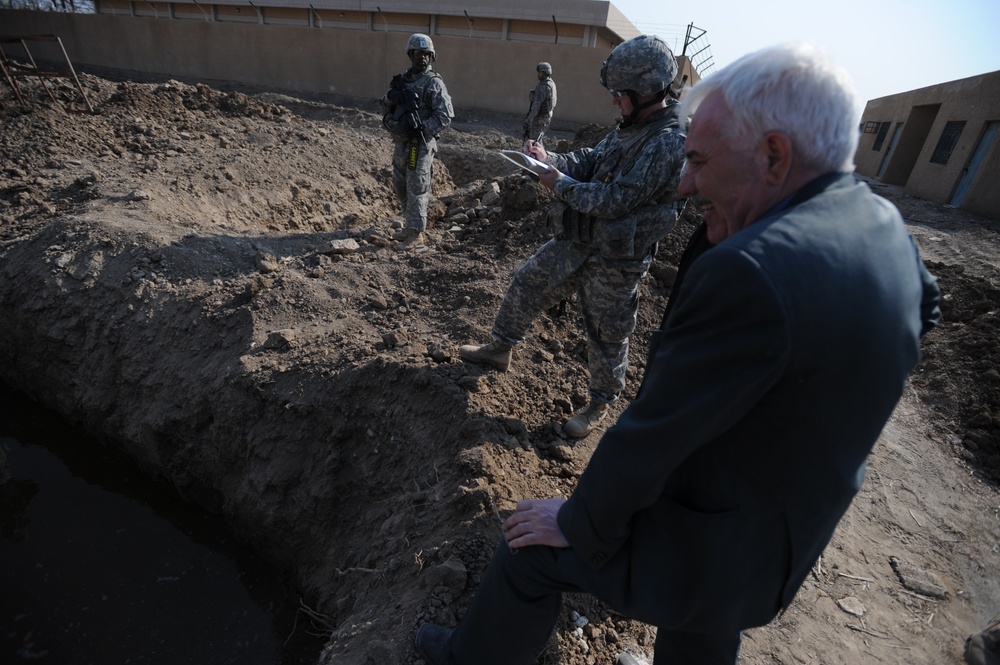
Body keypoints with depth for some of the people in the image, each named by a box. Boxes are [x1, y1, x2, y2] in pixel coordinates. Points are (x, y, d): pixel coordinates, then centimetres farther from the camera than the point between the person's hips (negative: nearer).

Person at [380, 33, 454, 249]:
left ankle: (417, 233, 2)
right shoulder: (402, 79, 13)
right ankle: (410, 224, 29)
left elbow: (445, 116, -14)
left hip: (420, 144, -8)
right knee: (400, 186, 15)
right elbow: (385, 108, 16)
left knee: (417, 189, -5)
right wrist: (390, 97, -6)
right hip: (400, 143, 8)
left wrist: (420, 129, -21)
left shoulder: (434, 83, -6)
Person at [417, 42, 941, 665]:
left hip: (701, 542, -8)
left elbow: (652, 433, -28)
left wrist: (578, 524, -10)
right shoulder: (884, 222, -7)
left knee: (530, 550, 13)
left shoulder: (748, 271, -36)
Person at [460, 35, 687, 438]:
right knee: (526, 285, 14)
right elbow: (589, 160, 9)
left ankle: (601, 404, 30)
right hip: (577, 241, 9)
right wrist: (549, 159, -9)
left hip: (614, 259, -9)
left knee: (607, 334, 7)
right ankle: (501, 350, 35)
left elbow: (616, 199, -25)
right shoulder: (631, 127, 8)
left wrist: (559, 184, -16)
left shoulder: (667, 144, -21)